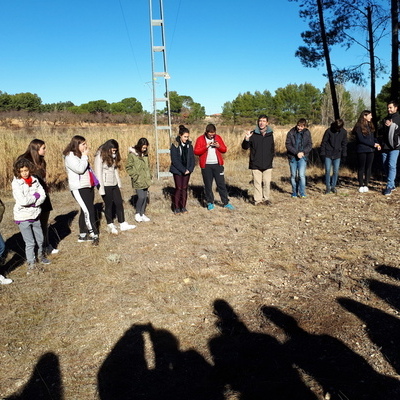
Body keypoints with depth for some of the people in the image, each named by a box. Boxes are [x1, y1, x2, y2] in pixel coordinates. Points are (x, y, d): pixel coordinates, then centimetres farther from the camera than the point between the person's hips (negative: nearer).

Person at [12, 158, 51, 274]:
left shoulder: (34, 179, 0)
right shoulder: (16, 183, -14)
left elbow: (43, 195, -3)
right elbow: (23, 201, -23)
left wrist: (33, 203, -17)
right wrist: (36, 196, -11)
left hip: (35, 214, 4)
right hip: (23, 217, -4)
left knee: (40, 239, 16)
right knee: (29, 242, 1)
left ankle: (41, 256, 39)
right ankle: (31, 263, 14)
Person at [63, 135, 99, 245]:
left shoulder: (80, 155, 16)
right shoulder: (70, 156, -11)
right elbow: (80, 169, -22)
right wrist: (85, 156, -14)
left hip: (88, 187, 9)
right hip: (79, 189, -9)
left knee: (85, 211, 12)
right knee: (89, 211, -12)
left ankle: (83, 235, 21)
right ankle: (94, 235, -6)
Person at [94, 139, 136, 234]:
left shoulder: (113, 156, 10)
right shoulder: (100, 157, -13)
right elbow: (98, 173, -15)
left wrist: (119, 183, 10)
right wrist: (101, 188, -17)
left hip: (114, 184, 7)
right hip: (106, 185, -7)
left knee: (119, 203, 8)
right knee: (108, 205, 4)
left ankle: (123, 224, 17)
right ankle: (110, 226, 19)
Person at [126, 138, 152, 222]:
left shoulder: (145, 154, 9)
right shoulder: (132, 154, -9)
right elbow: (128, 167, -7)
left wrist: (149, 176, 10)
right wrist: (135, 176, -12)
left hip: (145, 180, 6)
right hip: (138, 181, -6)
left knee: (145, 197, 8)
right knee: (141, 197, -11)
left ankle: (142, 214, 22)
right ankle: (137, 214, 10)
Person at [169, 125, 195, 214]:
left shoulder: (189, 145, 5)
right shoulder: (175, 145, -8)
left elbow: (192, 158, 7)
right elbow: (174, 160, -12)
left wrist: (190, 169, -7)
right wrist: (183, 170, -15)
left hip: (187, 171, 4)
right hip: (177, 171, -4)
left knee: (185, 188, 7)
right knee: (178, 188, -3)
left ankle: (183, 207, 16)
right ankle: (176, 208, 7)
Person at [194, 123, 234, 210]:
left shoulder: (218, 137, 9)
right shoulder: (200, 139, 0)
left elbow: (224, 149, 10)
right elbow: (196, 151, -7)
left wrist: (219, 146, -10)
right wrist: (206, 147, -18)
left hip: (217, 164, 2)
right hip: (206, 165, -2)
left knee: (221, 184, 3)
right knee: (208, 185, 4)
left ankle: (226, 203, 10)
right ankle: (210, 203, 17)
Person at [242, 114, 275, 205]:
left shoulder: (270, 134, 7)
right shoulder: (253, 134, -2)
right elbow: (244, 147, -3)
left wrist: (271, 158, 8)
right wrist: (246, 139, -22)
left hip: (267, 164, 2)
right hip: (255, 164, -2)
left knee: (267, 183, 4)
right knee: (257, 183, 2)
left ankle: (266, 198, 18)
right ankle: (258, 199, 12)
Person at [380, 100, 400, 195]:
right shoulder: (386, 119, 16)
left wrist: (392, 125, -14)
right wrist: (385, 126, -4)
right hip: (385, 146, 6)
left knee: (391, 166, -13)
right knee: (385, 166, 8)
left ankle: (389, 187, -13)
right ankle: (392, 185, 20)